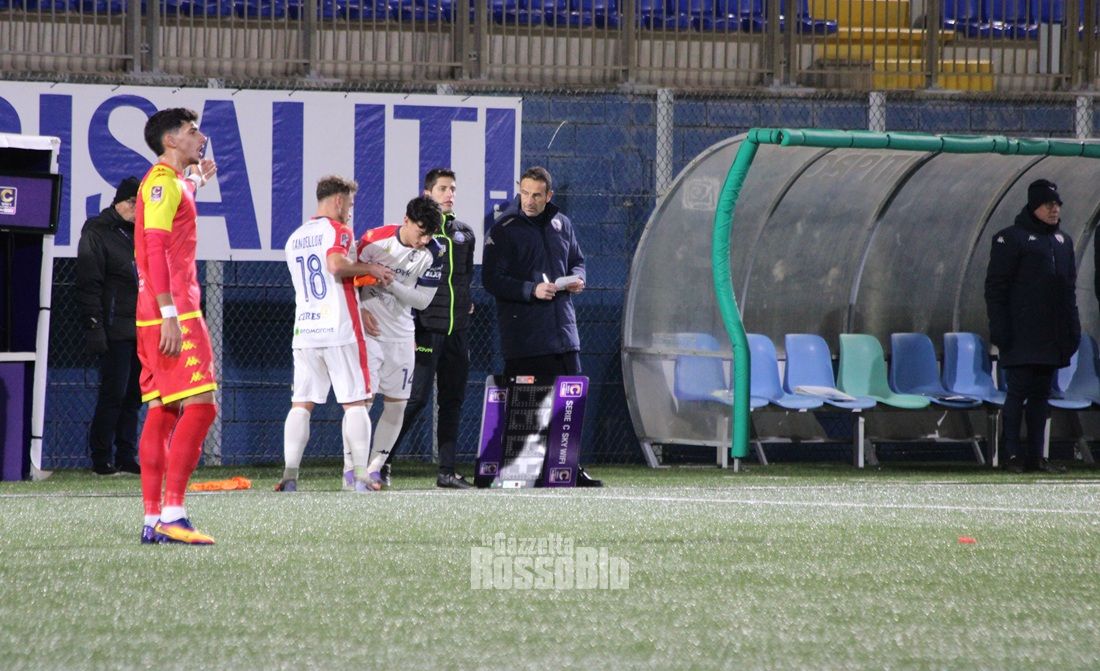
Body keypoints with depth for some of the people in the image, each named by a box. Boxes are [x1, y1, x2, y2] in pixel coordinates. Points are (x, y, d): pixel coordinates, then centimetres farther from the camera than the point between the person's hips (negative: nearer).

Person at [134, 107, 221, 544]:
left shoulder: (171, 182, 19)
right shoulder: (162, 182, -10)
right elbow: (155, 249, -19)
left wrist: (195, 182, 34)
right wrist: (170, 315, -24)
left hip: (168, 316, 10)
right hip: (172, 314, -10)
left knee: (162, 411, 7)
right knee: (200, 405, -14)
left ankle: (153, 520, 6)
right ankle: (171, 516, -20)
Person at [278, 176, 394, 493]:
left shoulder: (295, 238, 19)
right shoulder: (338, 230, -4)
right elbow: (336, 264, -24)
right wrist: (370, 268, -9)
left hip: (304, 332, 6)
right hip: (340, 331, -6)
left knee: (301, 404, 6)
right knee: (355, 402, 0)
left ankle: (290, 476, -3)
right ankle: (361, 476, -4)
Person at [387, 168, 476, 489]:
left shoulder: (465, 234, 14)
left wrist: (465, 301, 12)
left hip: (457, 330, 6)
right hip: (426, 327, -6)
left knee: (452, 400, 6)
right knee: (417, 397, -12)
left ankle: (447, 470, 9)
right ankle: (382, 460, -5)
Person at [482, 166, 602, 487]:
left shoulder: (561, 224, 12)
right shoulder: (504, 229, -6)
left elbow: (577, 261, 25)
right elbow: (492, 279, -10)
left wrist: (577, 278, 1)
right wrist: (531, 290, -21)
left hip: (563, 331, 6)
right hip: (523, 337, -6)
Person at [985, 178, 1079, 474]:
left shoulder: (1063, 241, 16)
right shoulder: (1011, 239, -4)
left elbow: (1070, 286, 20)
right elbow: (995, 286, -7)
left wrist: (1073, 328, 13)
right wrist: (999, 329, -13)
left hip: (1052, 336, 6)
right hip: (1022, 336, -6)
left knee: (1041, 394, 8)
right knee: (1019, 390, -6)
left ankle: (1036, 455, 10)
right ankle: (1013, 454, -2)